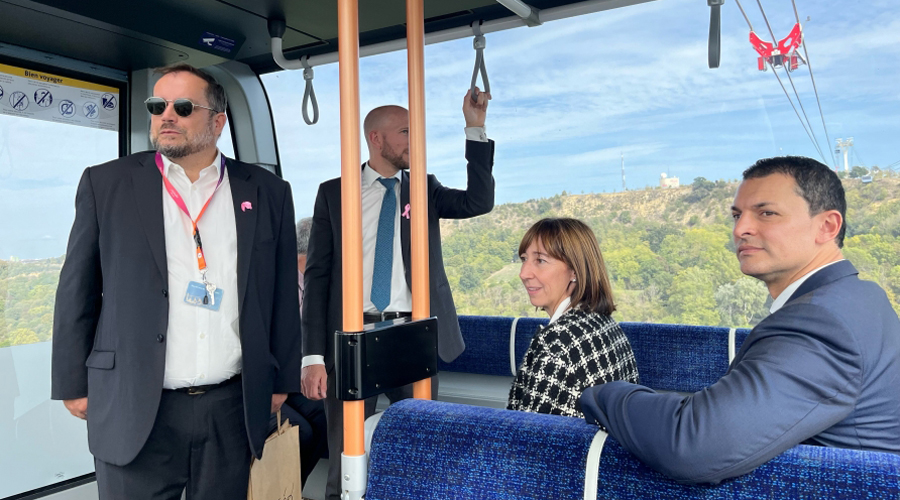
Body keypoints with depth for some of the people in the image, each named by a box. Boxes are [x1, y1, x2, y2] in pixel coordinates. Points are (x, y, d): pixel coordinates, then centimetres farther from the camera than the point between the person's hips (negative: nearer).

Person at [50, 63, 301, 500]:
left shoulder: (268, 192, 4)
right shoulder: (106, 184, 3)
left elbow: (283, 296, 7)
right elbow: (77, 291, 6)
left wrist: (281, 381, 8)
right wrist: (73, 385, 5)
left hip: (234, 409, 1)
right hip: (134, 412, 0)